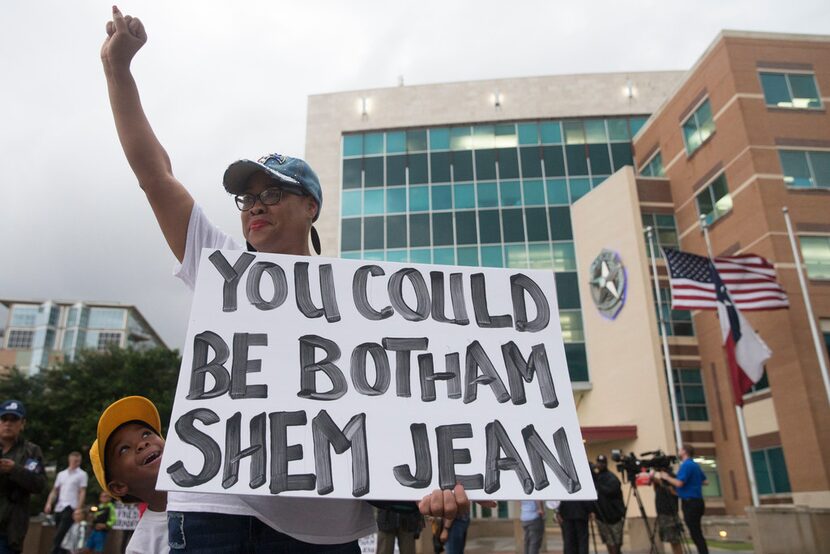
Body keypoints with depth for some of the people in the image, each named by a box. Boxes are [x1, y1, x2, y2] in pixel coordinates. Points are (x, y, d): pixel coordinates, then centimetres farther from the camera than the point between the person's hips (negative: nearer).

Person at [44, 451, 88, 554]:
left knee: (59, 535, -15)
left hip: (71, 508, -5)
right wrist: (49, 503, 4)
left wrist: (78, 508, -13)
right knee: (59, 535, 9)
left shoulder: (82, 474, 2)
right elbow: (54, 491, 19)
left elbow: (82, 492, -4)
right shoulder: (61, 474, 17)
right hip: (59, 508, 6)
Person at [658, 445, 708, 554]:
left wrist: (666, 477, -9)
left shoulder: (686, 465, -15)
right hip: (696, 502, 10)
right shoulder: (695, 465, 14)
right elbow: (705, 481, 21)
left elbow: (679, 483, -23)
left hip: (690, 503, -10)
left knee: (695, 534, -5)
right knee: (697, 533, 15)